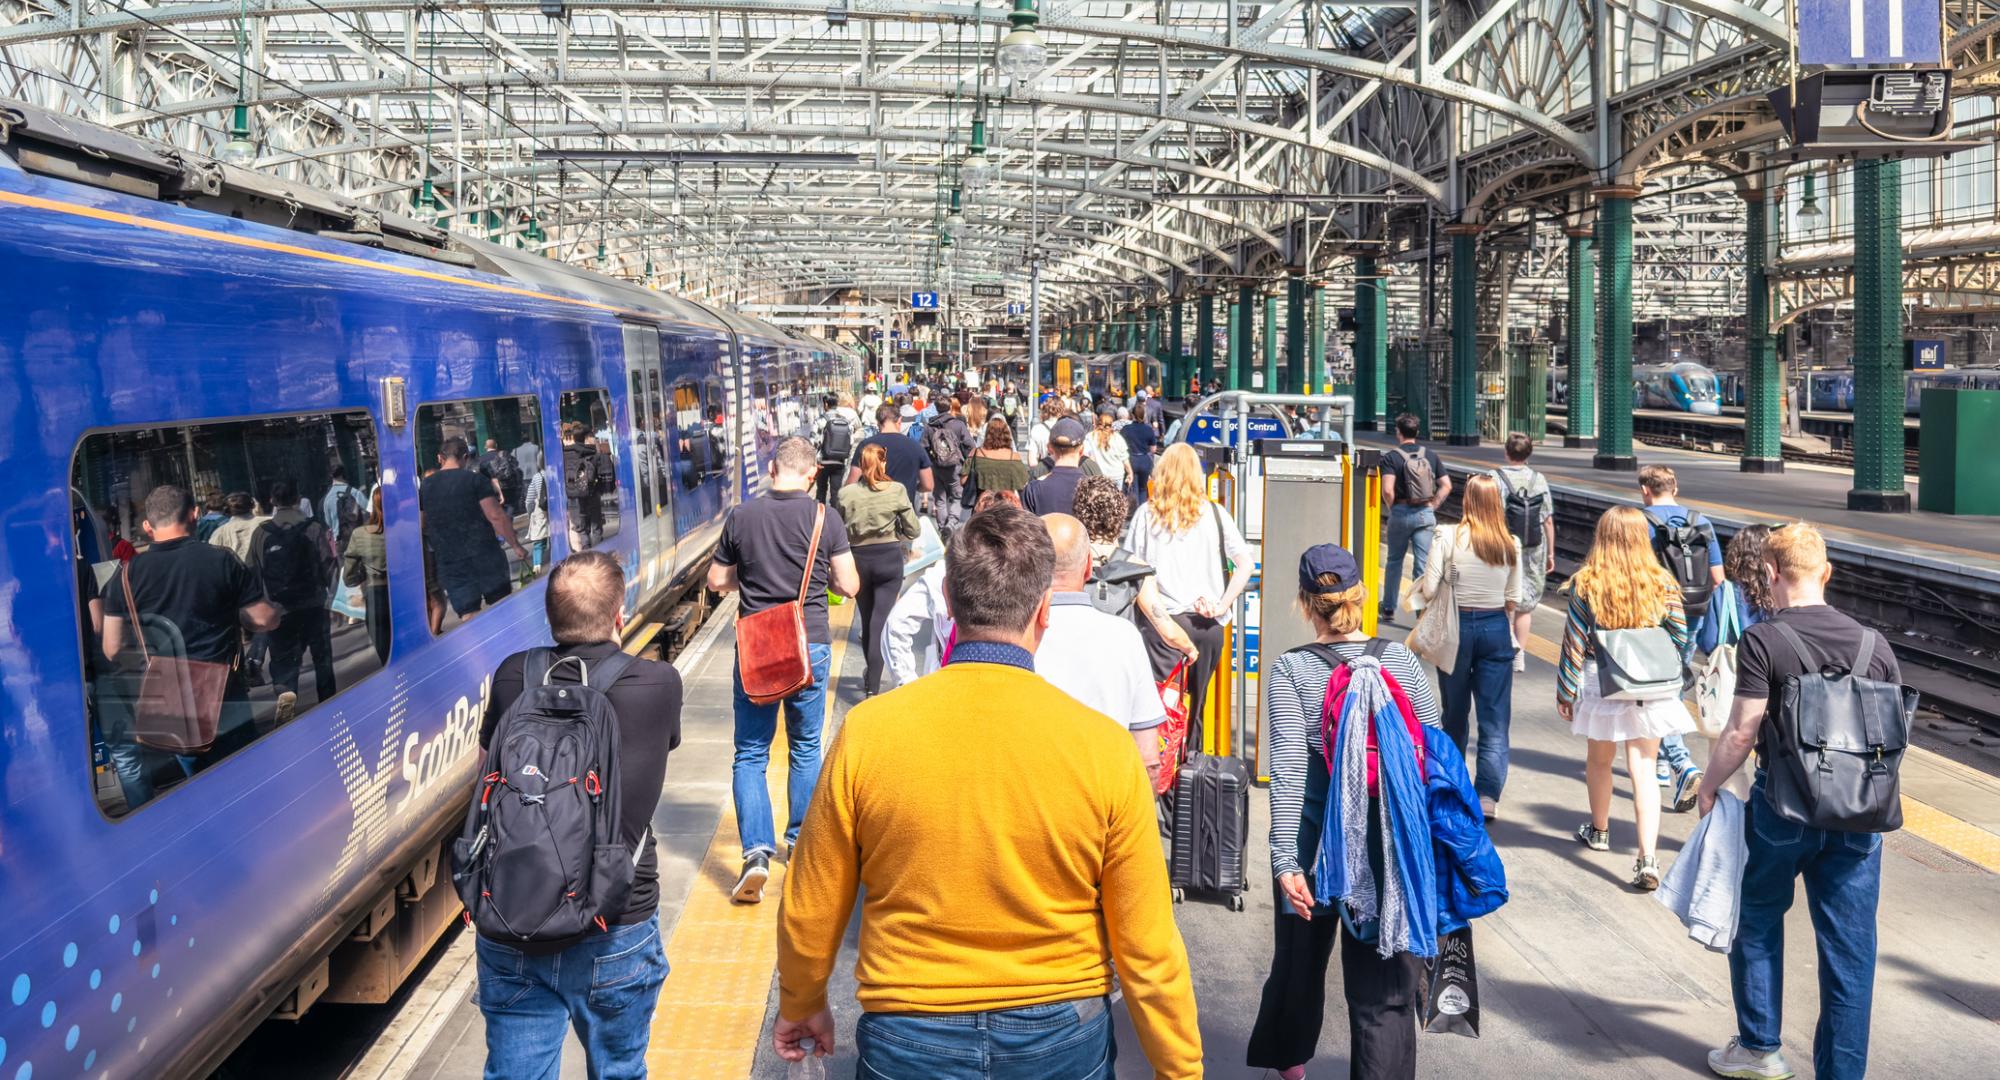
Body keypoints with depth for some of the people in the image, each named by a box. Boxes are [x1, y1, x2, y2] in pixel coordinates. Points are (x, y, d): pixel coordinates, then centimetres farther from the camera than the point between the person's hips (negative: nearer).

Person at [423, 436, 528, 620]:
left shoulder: (425, 486, 8)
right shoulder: (475, 480, -5)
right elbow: (496, 516, -11)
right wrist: (515, 546, -4)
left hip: (449, 564, 3)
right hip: (485, 556, -3)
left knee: (467, 613, 2)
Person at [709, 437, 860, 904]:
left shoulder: (742, 518, -2)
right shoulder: (826, 519, -6)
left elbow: (716, 580, 6)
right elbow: (849, 585, -4)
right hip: (810, 644, 0)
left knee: (750, 753, 6)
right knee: (806, 748, 17)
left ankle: (757, 852, -7)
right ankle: (801, 846, 24)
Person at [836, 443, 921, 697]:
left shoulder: (846, 494, -7)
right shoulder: (896, 491, -8)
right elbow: (913, 531, -4)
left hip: (858, 559, 2)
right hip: (889, 559, -2)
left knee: (866, 618, 18)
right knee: (881, 620, -2)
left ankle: (871, 673, 37)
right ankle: (872, 685, -9)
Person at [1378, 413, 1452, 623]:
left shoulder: (1391, 457, -7)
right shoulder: (1431, 455, 6)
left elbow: (1387, 490, -18)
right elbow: (1446, 485, 3)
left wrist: (1392, 508, -1)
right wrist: (1432, 506, 6)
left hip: (1401, 513, -2)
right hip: (1426, 514, 2)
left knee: (1394, 561, 14)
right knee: (1423, 565, 2)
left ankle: (1388, 609, 23)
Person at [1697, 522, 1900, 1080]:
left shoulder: (1763, 641, -12)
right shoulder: (1873, 645, 2)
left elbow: (1741, 733, -13)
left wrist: (1708, 785, 2)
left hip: (1782, 809, -3)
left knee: (1758, 924, 18)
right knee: (1849, 948, 9)